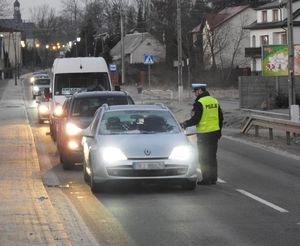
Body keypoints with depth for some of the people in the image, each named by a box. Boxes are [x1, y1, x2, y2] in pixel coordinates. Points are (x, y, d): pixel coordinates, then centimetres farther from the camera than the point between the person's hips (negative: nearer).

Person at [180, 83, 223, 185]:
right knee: (212, 156, 13)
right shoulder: (215, 101, 9)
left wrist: (184, 124, -2)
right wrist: (219, 131, 24)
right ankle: (213, 178, 16)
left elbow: (195, 119, -16)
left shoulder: (199, 103, -15)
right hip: (215, 132, 7)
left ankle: (206, 179, 0)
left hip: (203, 134, -7)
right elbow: (220, 118, 15)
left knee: (203, 157, 0)